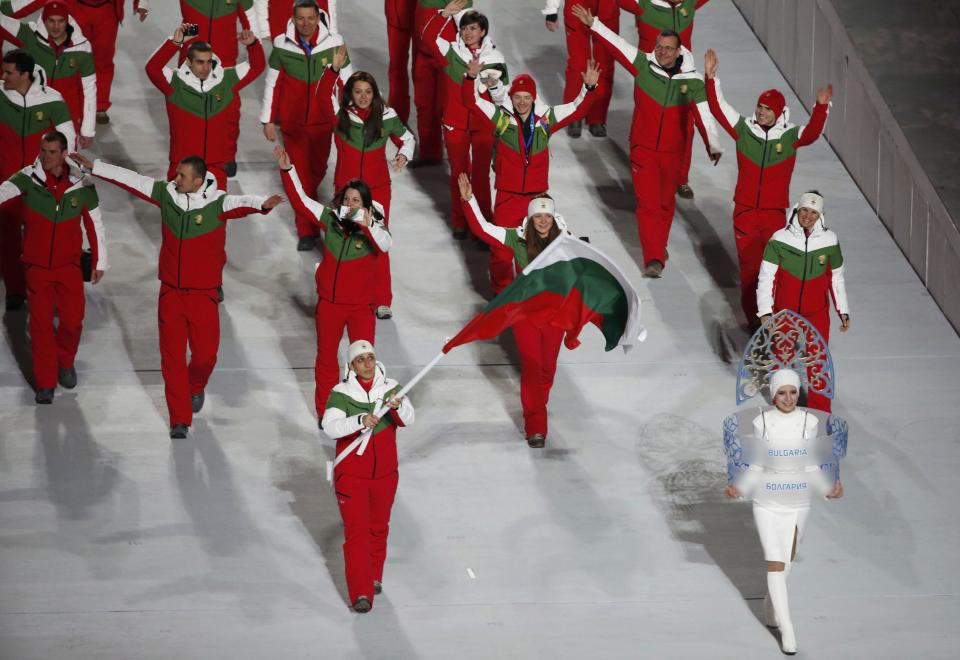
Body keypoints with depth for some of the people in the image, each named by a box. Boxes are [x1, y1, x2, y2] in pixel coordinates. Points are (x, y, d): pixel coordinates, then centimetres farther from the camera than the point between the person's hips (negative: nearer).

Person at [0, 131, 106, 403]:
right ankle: (45, 383, 16)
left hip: (69, 265, 1)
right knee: (40, 323, 3)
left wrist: (99, 262, 9)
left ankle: (65, 362, 35)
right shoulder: (28, 179, -13)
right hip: (37, 266, -1)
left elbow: (94, 225, 3)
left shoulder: (82, 186, -8)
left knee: (72, 320, 4)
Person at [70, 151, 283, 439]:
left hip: (203, 295, -3)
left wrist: (262, 204, -58)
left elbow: (241, 203, -35)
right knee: (172, 358, 1)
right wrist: (93, 167, 9)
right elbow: (132, 180, 4)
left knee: (205, 354, 5)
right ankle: (179, 420, 8)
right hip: (170, 293, 3)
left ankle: (196, 388, 41)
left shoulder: (218, 204, -16)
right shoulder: (167, 193, -4)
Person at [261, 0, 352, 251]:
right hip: (292, 122, -1)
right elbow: (272, 84, 0)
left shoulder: (334, 43, -11)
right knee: (300, 174, 0)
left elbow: (346, 82, -1)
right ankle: (307, 232, 8)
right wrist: (268, 120, 2)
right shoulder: (282, 45, -9)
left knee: (317, 170, 14)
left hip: (323, 120, 1)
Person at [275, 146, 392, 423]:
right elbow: (300, 200, -5)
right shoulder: (330, 219, -6)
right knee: (326, 356, 17)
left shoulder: (374, 228, -15)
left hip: (361, 305, -3)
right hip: (329, 302, 3)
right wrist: (287, 170, -17)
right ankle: (324, 410, 32)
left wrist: (367, 226, -54)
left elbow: (385, 245, -36)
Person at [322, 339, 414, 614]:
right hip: (351, 475, -3)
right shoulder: (341, 393, -10)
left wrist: (397, 406, -39)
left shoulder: (390, 388, -4)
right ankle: (360, 593, -10)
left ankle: (374, 577, 38)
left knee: (378, 528, 18)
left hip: (385, 473, 3)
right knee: (356, 532, -8)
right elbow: (330, 427, -23)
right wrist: (360, 421, -39)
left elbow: (407, 419, -16)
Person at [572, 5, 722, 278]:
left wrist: (713, 146, -21)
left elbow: (704, 115, -15)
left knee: (666, 202, 17)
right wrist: (593, 24, -14)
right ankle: (653, 259, -10)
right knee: (648, 203, -7)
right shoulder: (644, 65, -8)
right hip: (643, 148, -1)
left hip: (672, 152, 1)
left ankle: (659, 246, 38)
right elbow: (616, 44, -9)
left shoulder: (692, 81, -10)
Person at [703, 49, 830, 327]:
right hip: (744, 211, 2)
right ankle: (752, 316, 19)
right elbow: (718, 107, -3)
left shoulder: (791, 136, -4)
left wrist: (821, 107, -39)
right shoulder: (744, 130, 0)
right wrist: (711, 78, -14)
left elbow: (812, 132, -23)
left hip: (776, 213, -2)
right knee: (748, 265, 8)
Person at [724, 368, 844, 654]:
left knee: (786, 558, 20)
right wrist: (737, 486, -17)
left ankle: (771, 604, 47)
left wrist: (829, 489, -14)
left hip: (798, 501, 2)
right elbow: (756, 464, -2)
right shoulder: (761, 422, -9)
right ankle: (787, 629, -2)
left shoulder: (809, 422, -6)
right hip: (766, 502, -2)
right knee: (775, 563, -7)